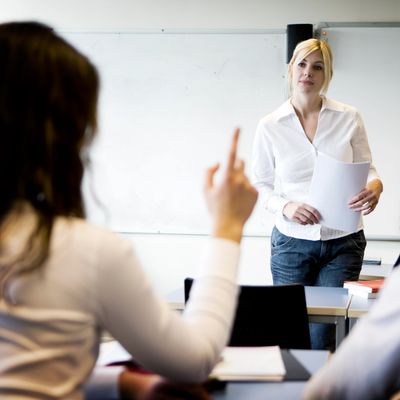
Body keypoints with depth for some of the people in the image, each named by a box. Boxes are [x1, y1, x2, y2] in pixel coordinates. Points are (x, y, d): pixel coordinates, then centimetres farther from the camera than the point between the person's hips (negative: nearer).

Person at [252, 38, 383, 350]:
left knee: (325, 337, -2)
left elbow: (367, 170, 8)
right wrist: (285, 207, -13)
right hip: (292, 242, 0)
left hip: (343, 242, 0)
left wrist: (375, 186, -16)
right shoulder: (270, 126, 2)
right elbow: (261, 185, 7)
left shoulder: (349, 118, 2)